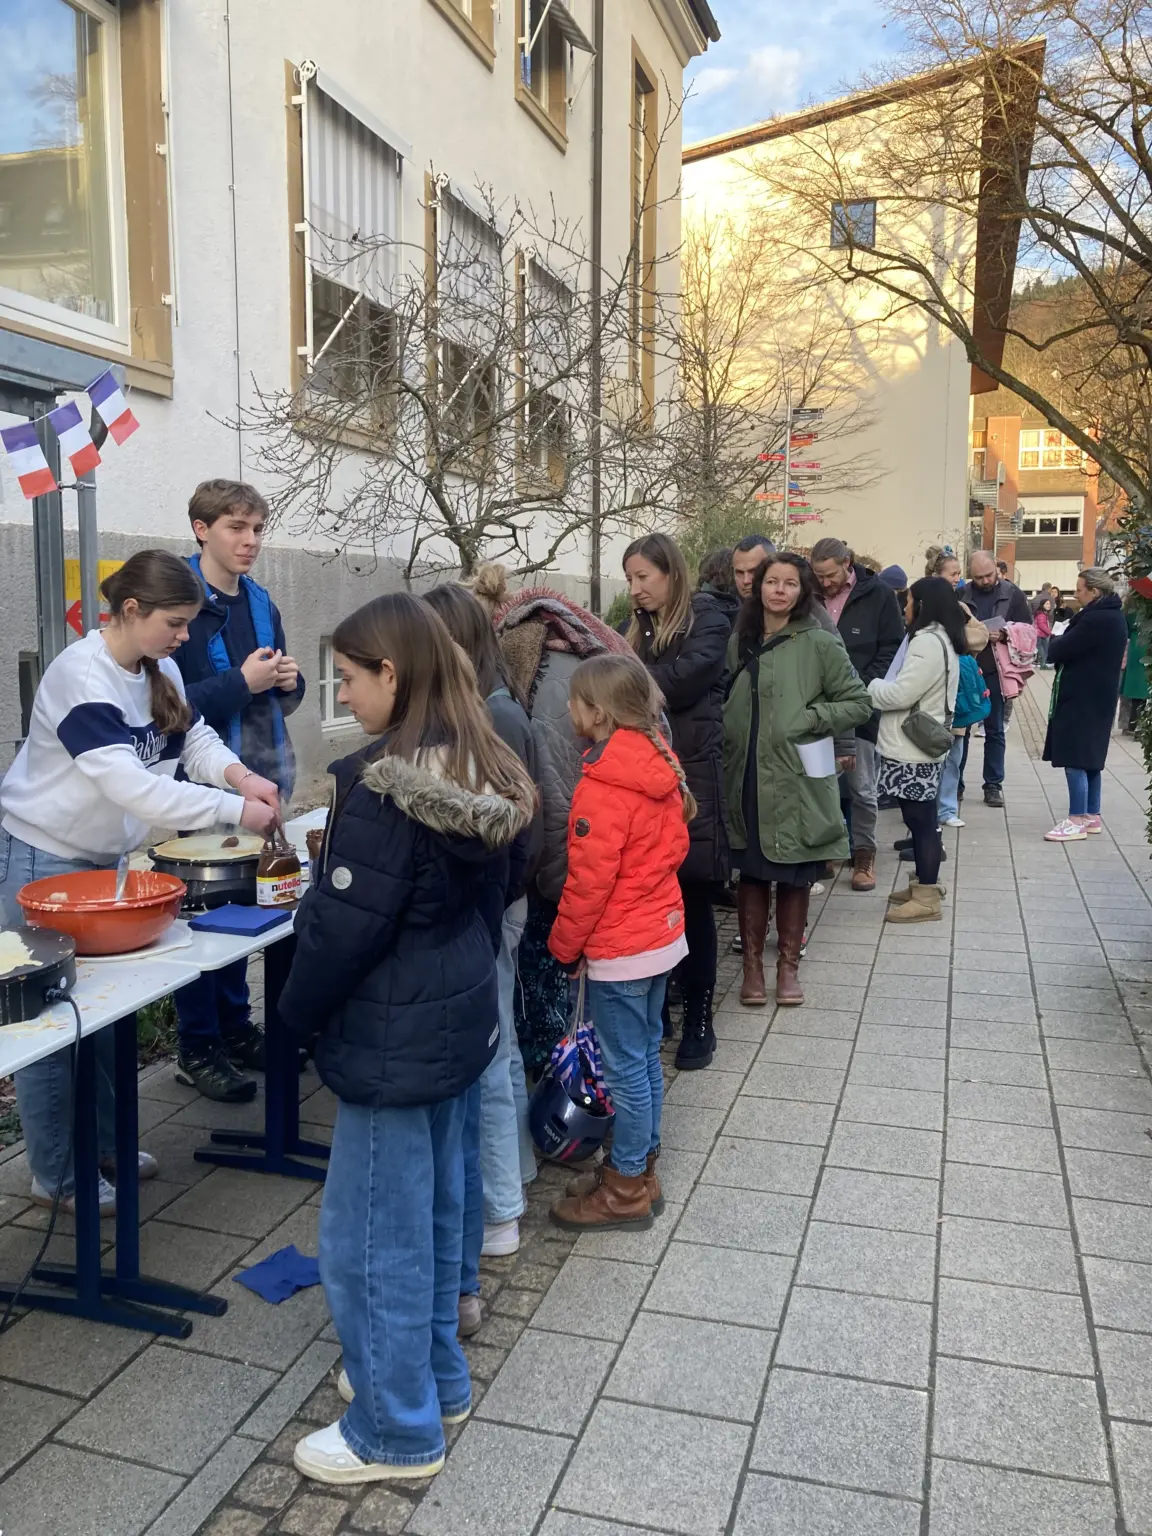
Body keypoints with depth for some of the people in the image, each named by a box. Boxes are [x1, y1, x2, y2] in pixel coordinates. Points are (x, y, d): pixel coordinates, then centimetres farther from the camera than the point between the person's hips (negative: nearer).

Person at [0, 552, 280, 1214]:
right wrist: (236, 810, -35)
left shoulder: (161, 670, -1)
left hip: (106, 855, 8)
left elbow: (193, 738, 1)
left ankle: (104, 1143, 30)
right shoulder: (80, 676, -27)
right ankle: (57, 1176, 16)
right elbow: (128, 782, -35)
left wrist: (239, 774, -21)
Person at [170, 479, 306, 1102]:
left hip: (260, 777, 7)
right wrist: (240, 682, -21)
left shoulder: (260, 602, 11)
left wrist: (287, 681, -3)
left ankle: (235, 1027, 30)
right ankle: (197, 1048, 16)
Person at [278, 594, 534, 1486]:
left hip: (391, 1040, -9)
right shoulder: (484, 775, 3)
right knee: (433, 1212, 22)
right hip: (461, 1018, 9)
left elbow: (344, 926, -20)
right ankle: (436, 1377, 39)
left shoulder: (386, 790, -23)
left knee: (373, 1235, 8)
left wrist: (300, 1011, -3)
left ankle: (397, 1430, 24)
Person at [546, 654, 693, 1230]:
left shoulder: (604, 784, -23)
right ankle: (641, 1170, 31)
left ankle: (626, 1190, 16)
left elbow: (589, 879, -21)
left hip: (619, 948, -9)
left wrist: (565, 946, -8)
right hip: (662, 932, 9)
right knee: (645, 1056, 18)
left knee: (626, 1068, 3)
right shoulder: (658, 762, 3)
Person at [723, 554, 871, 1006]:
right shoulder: (738, 643, 8)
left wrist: (809, 719, -13)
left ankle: (788, 964, 25)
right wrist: (728, 745, 2)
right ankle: (752, 962, 25)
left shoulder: (819, 643, -5)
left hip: (797, 783, -3)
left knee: (794, 879, 9)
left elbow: (859, 702, -3)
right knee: (752, 874, 11)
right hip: (745, 780, 3)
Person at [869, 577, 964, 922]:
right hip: (917, 747, 10)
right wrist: (880, 686, 7)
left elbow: (899, 695, -21)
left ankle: (926, 899, 3)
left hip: (913, 750, -10)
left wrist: (868, 685, -6)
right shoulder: (940, 639, 15)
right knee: (919, 820, 16)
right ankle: (922, 885, 26)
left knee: (921, 821, -4)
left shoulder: (928, 643, -18)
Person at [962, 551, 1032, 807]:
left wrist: (1005, 636, -17)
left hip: (995, 672, 0)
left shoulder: (1013, 594, 1)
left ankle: (993, 785, 14)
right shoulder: (961, 595, 0)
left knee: (995, 731, 7)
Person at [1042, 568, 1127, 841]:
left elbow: (1057, 650, -19)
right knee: (1089, 757, 15)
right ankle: (1092, 816, 21)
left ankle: (1077, 821, -2)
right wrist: (1064, 643, 0)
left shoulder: (1096, 619, -21)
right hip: (1096, 696, 10)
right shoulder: (1114, 616, 11)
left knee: (1075, 759, -6)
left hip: (1081, 698, -10)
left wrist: (1056, 642, 2)